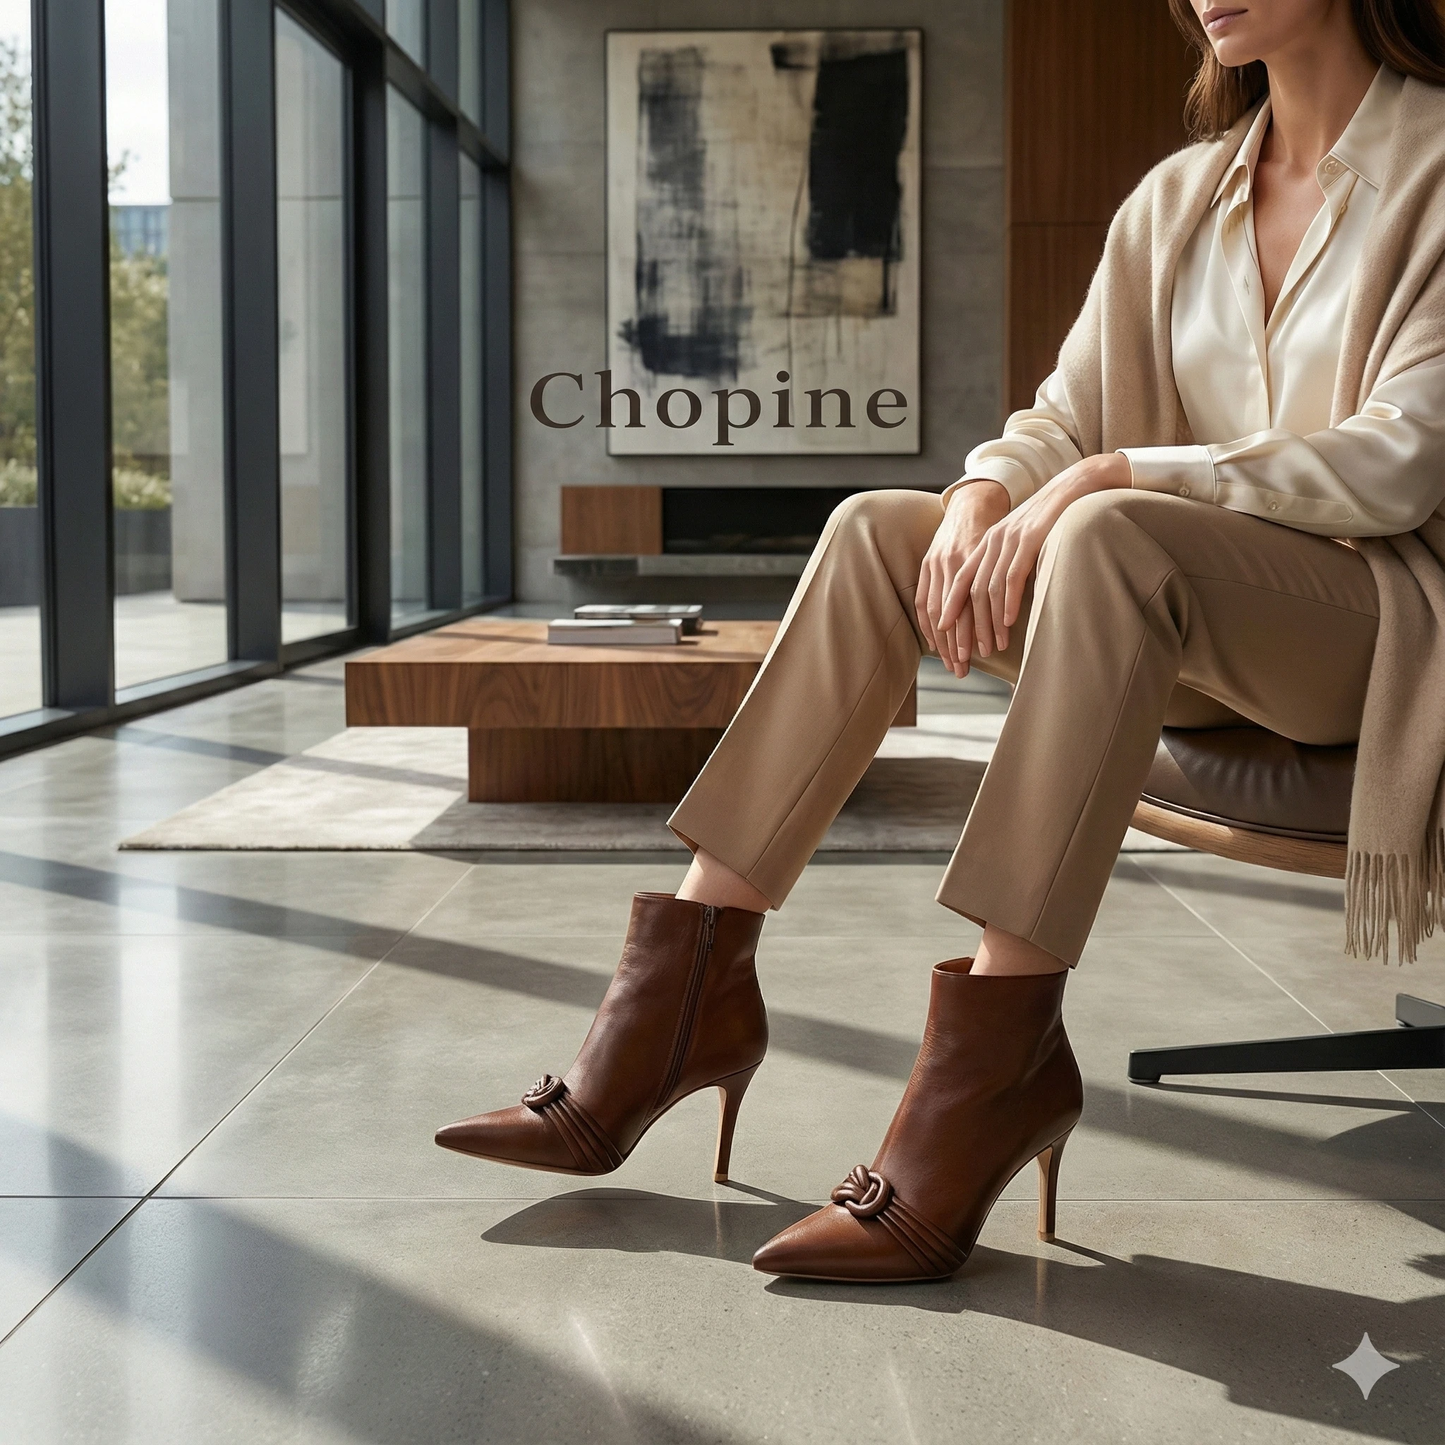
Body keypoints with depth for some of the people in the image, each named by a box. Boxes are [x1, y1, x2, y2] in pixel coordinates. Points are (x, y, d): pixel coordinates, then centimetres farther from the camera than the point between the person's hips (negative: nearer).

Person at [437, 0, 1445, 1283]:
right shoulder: (1179, 200, 14)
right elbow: (1063, 422, 10)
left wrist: (1110, 479, -22)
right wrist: (982, 500, -15)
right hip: (1188, 635, 6)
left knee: (1107, 534, -35)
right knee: (875, 530, -13)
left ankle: (997, 1056, -35)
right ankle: (691, 993, -19)